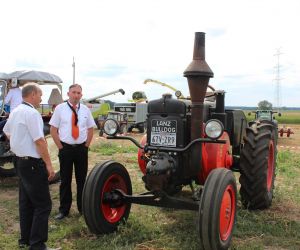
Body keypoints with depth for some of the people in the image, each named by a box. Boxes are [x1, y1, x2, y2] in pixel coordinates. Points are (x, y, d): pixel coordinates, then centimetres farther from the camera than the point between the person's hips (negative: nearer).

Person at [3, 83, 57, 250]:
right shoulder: (32, 113, -18)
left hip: (20, 161, 10)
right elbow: (39, 141, -23)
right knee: (43, 204, -4)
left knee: (26, 202, 17)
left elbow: (7, 132, 28)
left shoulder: (15, 112, 12)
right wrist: (49, 165, -19)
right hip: (33, 164, -10)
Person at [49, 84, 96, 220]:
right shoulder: (60, 108, -4)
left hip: (82, 148, 2)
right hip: (65, 148, -2)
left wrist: (86, 146, 4)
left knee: (82, 179, 10)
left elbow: (90, 129, 12)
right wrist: (61, 147, -5)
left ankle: (83, 207, 24)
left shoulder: (85, 110, 4)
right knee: (65, 179, 6)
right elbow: (53, 129, -2)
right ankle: (64, 209, 18)